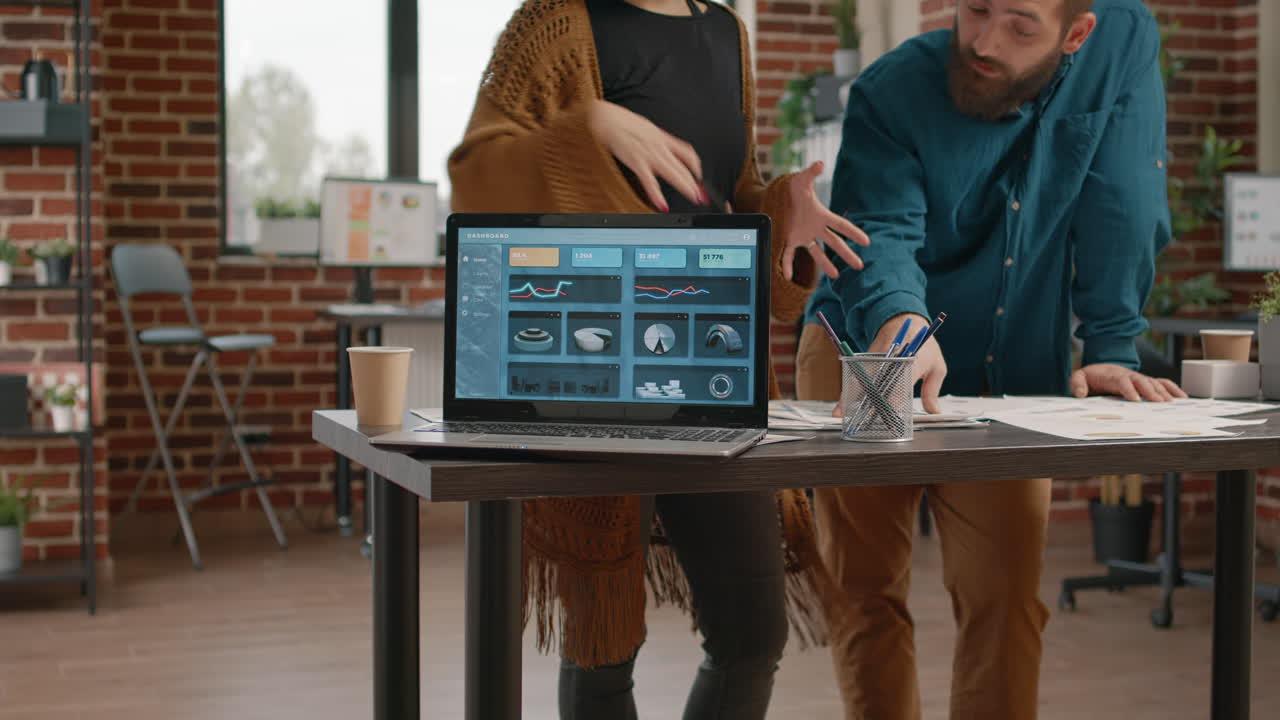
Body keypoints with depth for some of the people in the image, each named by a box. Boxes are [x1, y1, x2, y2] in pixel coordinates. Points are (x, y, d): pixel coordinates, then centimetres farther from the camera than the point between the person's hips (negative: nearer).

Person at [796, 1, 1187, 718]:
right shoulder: (892, 92, -14)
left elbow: (1124, 209, -9)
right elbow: (879, 233, -26)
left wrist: (1113, 351, -14)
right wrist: (897, 320, -47)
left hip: (1013, 376, 1)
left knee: (1007, 599, -2)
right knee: (866, 591, 2)